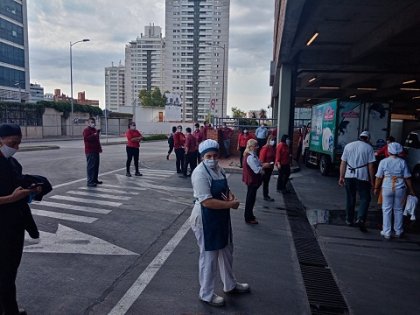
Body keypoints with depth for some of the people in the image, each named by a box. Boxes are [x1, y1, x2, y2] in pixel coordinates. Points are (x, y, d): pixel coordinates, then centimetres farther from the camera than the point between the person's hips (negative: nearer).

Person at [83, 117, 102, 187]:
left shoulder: (95, 130, 22)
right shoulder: (86, 130, -8)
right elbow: (86, 138, -25)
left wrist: (99, 147, 25)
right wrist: (94, 135, -26)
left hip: (96, 151, 10)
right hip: (90, 151, -9)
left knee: (96, 166, 13)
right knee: (91, 166, -11)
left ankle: (95, 179, 23)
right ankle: (90, 182, -9)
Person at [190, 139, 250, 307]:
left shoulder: (219, 169, 4)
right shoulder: (200, 173, -23)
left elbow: (226, 189, 16)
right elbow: (207, 201, -29)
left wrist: (231, 196, -8)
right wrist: (231, 204, -22)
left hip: (221, 217, 9)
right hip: (206, 219, -9)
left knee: (226, 251, 23)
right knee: (209, 256, 7)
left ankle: (230, 285, 45)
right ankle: (206, 294, 28)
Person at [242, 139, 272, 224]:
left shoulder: (252, 155, 6)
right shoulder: (250, 157, -26)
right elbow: (257, 170, -27)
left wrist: (262, 165, 1)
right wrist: (264, 166, -14)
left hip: (252, 180, 10)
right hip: (252, 180, -10)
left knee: (251, 198, 21)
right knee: (251, 199, 3)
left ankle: (249, 215, 36)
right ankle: (248, 218, 17)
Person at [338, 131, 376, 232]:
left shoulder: (348, 146, 8)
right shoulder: (368, 148, -1)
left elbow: (343, 163, 6)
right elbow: (370, 166, -4)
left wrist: (341, 177, 9)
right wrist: (372, 180, 2)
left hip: (349, 176, 3)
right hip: (362, 177, -3)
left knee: (350, 199, 13)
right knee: (365, 198, 6)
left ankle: (349, 220, 21)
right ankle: (361, 219, -10)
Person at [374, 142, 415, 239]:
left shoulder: (383, 161, -6)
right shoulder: (402, 162, -3)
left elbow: (379, 177, -3)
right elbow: (407, 177, -1)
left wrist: (376, 188, 8)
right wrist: (411, 190, 9)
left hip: (387, 188, -1)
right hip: (400, 188, 1)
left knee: (386, 210, 8)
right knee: (398, 210, 15)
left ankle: (386, 233, 12)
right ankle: (398, 232, 27)